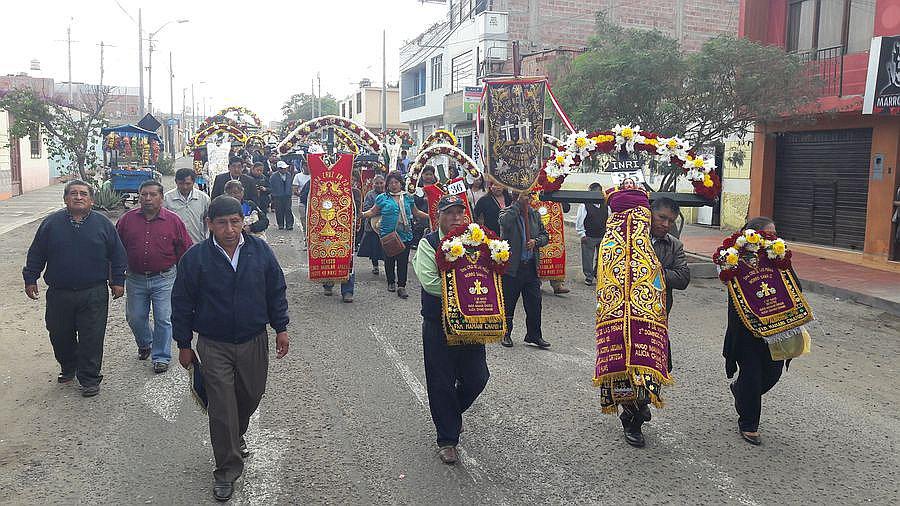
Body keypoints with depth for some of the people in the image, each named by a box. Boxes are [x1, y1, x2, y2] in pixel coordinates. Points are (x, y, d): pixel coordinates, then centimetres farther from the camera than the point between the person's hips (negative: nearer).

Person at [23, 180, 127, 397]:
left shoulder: (103, 224, 0)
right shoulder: (51, 223, 2)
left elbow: (117, 255, 5)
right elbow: (36, 254, 9)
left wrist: (118, 281, 2)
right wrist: (30, 279, 6)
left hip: (94, 295, -2)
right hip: (59, 294, 2)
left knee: (91, 338, 0)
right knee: (60, 336, 14)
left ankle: (89, 379, 12)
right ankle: (68, 368, 37)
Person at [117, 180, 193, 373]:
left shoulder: (173, 220, -5)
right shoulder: (127, 219, 1)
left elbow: (185, 249, 1)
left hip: (164, 279, -2)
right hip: (135, 279, 3)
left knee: (163, 319, 0)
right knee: (135, 317, 13)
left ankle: (161, 357, 13)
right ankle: (145, 344, 40)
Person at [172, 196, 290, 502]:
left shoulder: (260, 250, -5)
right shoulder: (195, 258, -10)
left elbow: (276, 291, 5)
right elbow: (182, 304, -2)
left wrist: (281, 328, 4)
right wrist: (184, 345, 1)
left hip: (254, 341, 3)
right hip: (214, 346, -2)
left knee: (251, 396, 17)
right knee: (221, 408, 0)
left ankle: (237, 436, 48)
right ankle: (227, 470, 14)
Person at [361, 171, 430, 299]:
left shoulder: (408, 197, 9)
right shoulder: (382, 198, 3)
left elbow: (416, 213, 18)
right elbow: (373, 212, 4)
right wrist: (361, 214, -11)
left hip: (405, 235, 1)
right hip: (388, 234, -1)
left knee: (403, 261, -3)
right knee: (389, 260, 9)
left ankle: (401, 286, 0)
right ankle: (391, 282, 26)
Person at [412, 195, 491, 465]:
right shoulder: (428, 243, -5)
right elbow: (429, 282, -18)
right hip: (438, 323, -3)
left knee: (477, 377, 8)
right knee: (441, 383, 4)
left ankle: (453, 411, 39)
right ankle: (447, 440, 19)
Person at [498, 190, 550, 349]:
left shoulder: (535, 215, 11)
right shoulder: (508, 212, -5)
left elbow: (545, 235, 15)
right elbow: (504, 222, -29)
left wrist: (536, 241, -7)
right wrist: (518, 203, -23)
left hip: (531, 266, 4)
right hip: (512, 266, -4)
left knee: (534, 303, 5)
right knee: (508, 303, 7)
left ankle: (534, 335, 18)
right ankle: (505, 334, 22)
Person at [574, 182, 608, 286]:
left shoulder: (605, 206, 5)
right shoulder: (584, 206, -7)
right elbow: (579, 222, -6)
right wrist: (582, 234, -8)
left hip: (603, 237, 4)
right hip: (588, 237, -4)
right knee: (588, 258, 3)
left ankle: (597, 274, 27)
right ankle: (588, 277, 15)